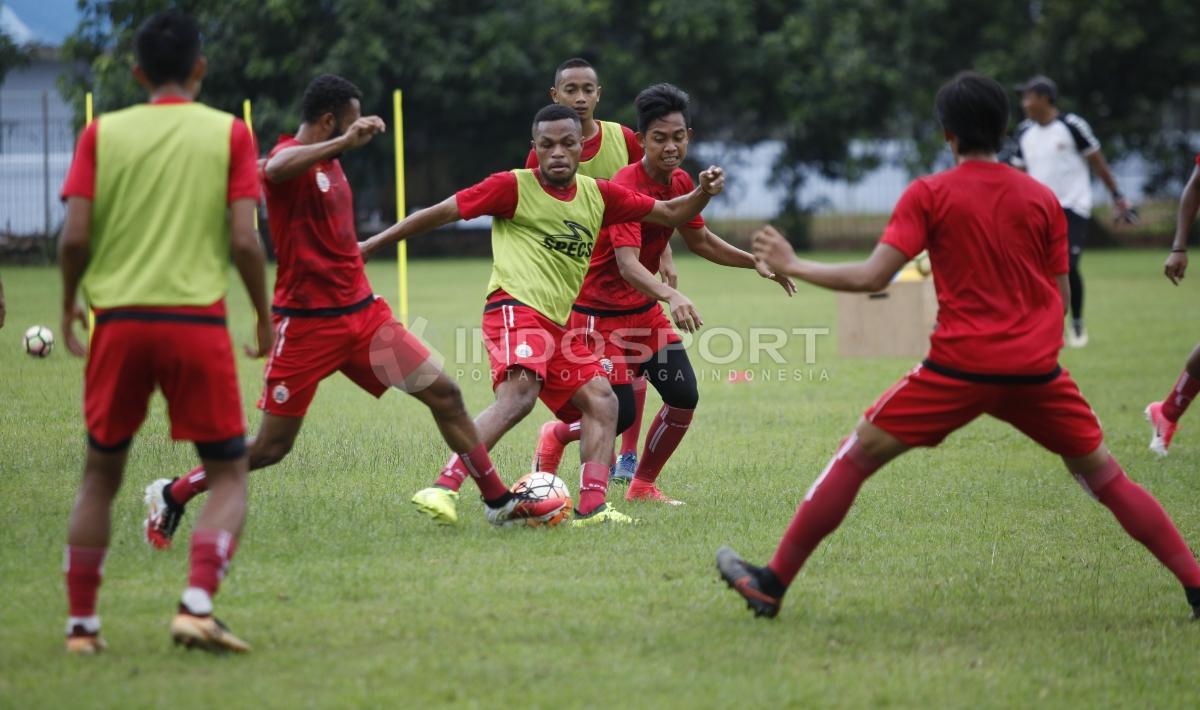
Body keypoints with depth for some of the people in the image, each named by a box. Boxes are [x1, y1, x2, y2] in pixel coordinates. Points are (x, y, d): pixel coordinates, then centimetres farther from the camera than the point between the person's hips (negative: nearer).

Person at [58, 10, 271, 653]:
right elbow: (245, 241, -5)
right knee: (228, 474, 8)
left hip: (118, 318, 2)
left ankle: (81, 624, 14)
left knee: (101, 474, 17)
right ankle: (197, 604, -14)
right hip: (197, 321, -2)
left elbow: (75, 237, -2)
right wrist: (265, 318, 8)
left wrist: (69, 306, 15)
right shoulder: (228, 133, 2)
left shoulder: (102, 134, 5)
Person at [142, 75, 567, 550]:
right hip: (307, 323, -8)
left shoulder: (330, 161, 14)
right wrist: (345, 142, -45)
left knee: (444, 394, 2)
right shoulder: (293, 158, -15)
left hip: (362, 312, 8)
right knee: (271, 447, -5)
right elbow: (275, 169, -43)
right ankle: (171, 497, 14)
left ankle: (500, 503, 12)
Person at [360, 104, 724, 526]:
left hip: (557, 324, 8)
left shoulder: (598, 194, 15)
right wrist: (372, 244, 0)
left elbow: (670, 214, 20)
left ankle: (591, 507, -4)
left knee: (602, 401, 1)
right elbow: (441, 213, 0)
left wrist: (702, 194, -1)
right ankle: (443, 488, -34)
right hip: (516, 307, -8)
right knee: (519, 395, -29)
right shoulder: (515, 186, -2)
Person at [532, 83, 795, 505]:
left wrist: (758, 263, 11)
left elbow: (700, 240, 18)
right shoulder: (626, 188, -25)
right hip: (600, 313, -7)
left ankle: (643, 485, 13)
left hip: (645, 309, 7)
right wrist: (671, 296, -54)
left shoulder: (681, 182, 0)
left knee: (684, 397, -6)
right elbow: (626, 264, -38)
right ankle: (555, 436, 21)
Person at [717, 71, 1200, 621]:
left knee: (857, 456, 8)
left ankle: (773, 584, 8)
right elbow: (1061, 298, 10)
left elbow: (871, 277, -8)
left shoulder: (929, 195, -2)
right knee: (1101, 473, 16)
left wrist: (792, 266, 5)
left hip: (960, 367, -3)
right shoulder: (1042, 199, 7)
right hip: (1036, 369, 3)